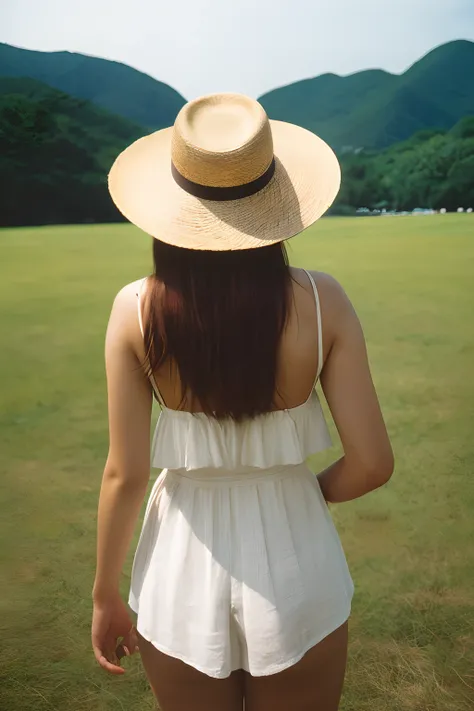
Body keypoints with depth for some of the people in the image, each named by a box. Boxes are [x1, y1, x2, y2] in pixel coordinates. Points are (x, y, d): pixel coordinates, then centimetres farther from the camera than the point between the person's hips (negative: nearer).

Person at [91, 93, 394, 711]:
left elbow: (124, 473, -10)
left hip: (183, 568, 0)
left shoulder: (136, 311, -15)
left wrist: (105, 596, 4)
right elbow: (371, 463, -14)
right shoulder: (321, 302, -15)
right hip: (294, 563, 0)